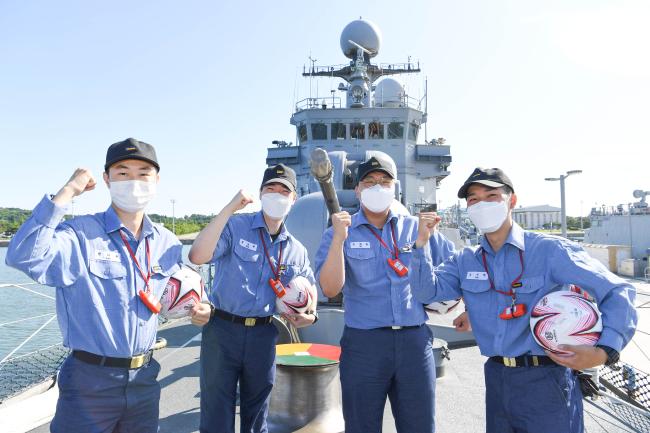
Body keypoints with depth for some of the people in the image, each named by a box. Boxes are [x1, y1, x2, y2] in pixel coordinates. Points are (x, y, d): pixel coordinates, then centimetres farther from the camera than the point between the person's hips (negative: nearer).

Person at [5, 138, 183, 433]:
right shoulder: (80, 234, -13)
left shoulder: (168, 243, 2)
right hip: (90, 380, -4)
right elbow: (22, 256, -31)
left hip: (145, 378, 5)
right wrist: (67, 192, -27)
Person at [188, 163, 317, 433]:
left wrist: (309, 315, -4)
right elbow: (198, 257, -23)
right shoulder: (235, 227, -6)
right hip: (222, 329, -3)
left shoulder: (296, 250, 8)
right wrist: (230, 209, -23)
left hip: (264, 336, 4)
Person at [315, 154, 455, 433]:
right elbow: (330, 289, -14)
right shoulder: (339, 233, -1)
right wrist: (339, 239, -21)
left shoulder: (417, 228, 6)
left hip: (415, 340, 2)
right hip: (363, 343, -1)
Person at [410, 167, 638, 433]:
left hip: (545, 380, -4)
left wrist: (604, 351, -23)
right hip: (496, 380, 4)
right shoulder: (465, 261, 4)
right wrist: (422, 243, -15)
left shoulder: (550, 250, -10)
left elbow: (617, 292, -10)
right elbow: (425, 292, -4)